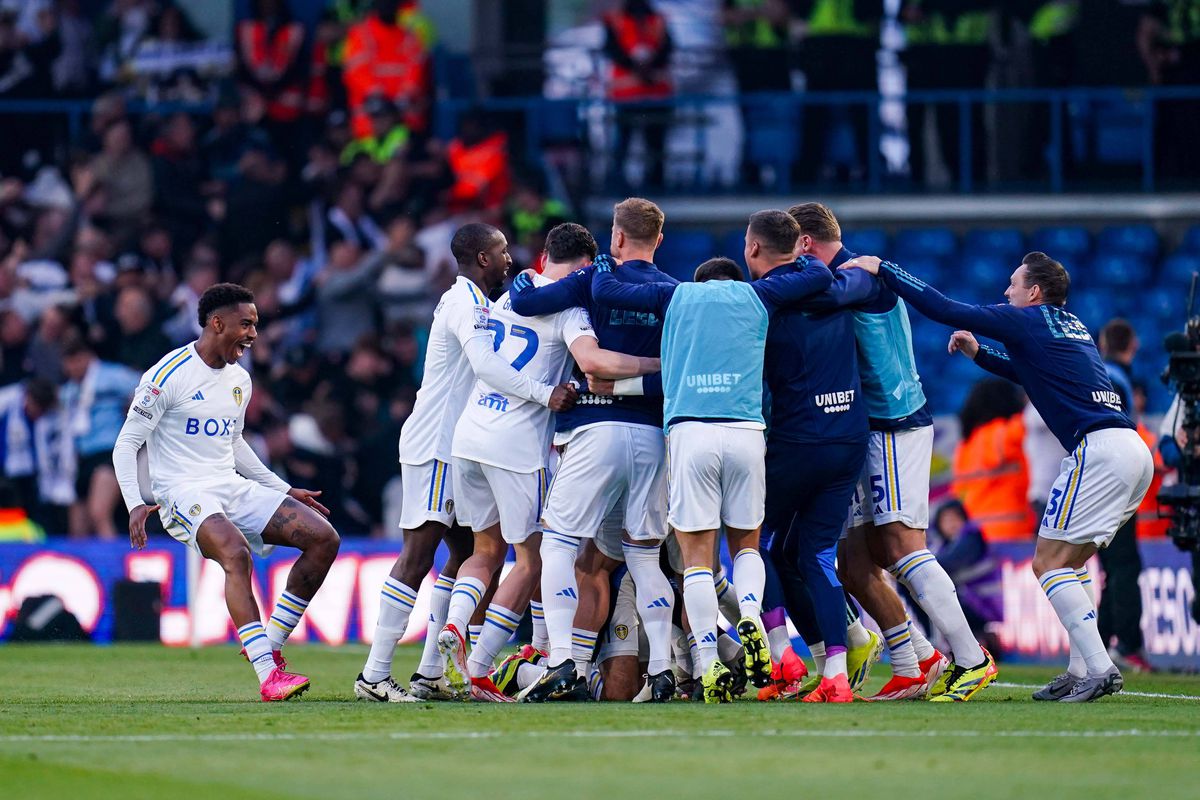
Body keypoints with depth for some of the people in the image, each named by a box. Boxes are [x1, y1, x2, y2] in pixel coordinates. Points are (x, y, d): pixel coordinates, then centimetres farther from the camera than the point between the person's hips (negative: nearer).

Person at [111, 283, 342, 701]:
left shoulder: (240, 380, 15)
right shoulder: (168, 375, -9)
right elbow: (126, 444, -7)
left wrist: (284, 491, 27)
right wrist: (136, 503, -21)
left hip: (234, 488, 8)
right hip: (183, 493, -8)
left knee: (324, 538, -6)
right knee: (236, 553, -36)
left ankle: (270, 645, -1)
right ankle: (268, 675, -39)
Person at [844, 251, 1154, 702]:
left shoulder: (1029, 321, -1)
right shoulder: (1072, 327, 24)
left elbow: (944, 310, -2)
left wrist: (881, 270, 5)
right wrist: (977, 354, 35)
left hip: (1100, 449, -9)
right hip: (1134, 450, 9)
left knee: (1049, 563, -7)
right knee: (1068, 562, 18)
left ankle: (1100, 670, -17)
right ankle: (1081, 671, 11)